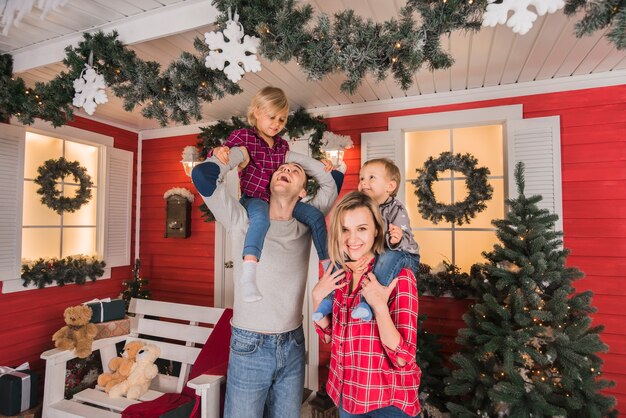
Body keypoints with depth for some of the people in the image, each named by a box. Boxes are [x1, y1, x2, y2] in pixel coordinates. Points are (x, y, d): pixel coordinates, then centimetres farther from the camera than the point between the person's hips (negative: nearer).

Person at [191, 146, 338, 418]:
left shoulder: (305, 225, 2)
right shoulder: (243, 222, -6)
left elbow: (332, 181, 7)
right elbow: (202, 175, -15)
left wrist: (288, 153, 6)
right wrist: (241, 152, -1)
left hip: (293, 346, 3)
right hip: (249, 347, -3)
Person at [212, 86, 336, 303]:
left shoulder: (283, 145, 14)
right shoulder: (242, 136, -2)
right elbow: (224, 152, -9)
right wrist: (218, 150, -33)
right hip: (254, 198, -6)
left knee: (315, 215, -6)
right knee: (262, 216, -39)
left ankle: (328, 265, 5)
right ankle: (248, 273, -47)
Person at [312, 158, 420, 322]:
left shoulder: (396, 209, -15)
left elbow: (406, 241, -27)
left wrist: (397, 240, -48)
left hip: (403, 255, -5)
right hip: (373, 255, 6)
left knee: (389, 256, -39)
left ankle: (370, 302, -41)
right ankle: (329, 298, -6)